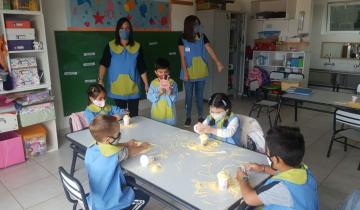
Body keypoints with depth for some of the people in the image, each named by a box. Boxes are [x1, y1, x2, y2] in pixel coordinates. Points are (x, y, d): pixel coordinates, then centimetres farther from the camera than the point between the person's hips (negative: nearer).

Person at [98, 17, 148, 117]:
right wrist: (101, 80, -23)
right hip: (117, 88, 0)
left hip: (133, 87, 1)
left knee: (134, 115, 3)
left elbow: (142, 68, 4)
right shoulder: (110, 46, -1)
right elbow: (103, 64, -9)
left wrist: (146, 84, 3)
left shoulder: (137, 47, 2)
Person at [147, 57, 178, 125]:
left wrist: (169, 92, -28)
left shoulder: (172, 83, -6)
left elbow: (174, 99, -10)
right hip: (157, 114, 1)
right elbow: (149, 97, -8)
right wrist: (159, 93, -21)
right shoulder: (153, 83, -1)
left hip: (169, 114, -1)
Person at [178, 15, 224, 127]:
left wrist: (218, 62, -24)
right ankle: (188, 117, 22)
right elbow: (182, 57, -7)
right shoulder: (182, 39, -6)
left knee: (200, 95, 11)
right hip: (189, 73, -2)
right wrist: (185, 72, -12)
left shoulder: (202, 37, 1)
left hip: (201, 73, 2)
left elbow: (210, 50, -10)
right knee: (188, 95, 7)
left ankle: (200, 117, 24)